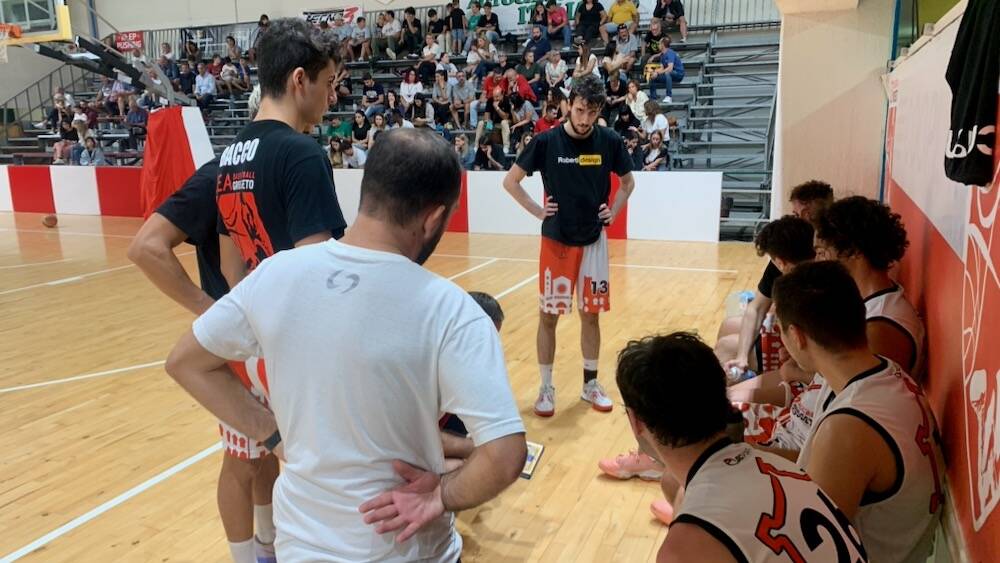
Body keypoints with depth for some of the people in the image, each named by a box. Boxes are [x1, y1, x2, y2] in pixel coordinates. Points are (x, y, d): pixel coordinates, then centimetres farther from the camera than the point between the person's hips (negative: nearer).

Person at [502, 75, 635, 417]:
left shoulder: (610, 142, -3)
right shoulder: (547, 142, -9)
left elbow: (628, 182, 14)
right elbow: (510, 181, 0)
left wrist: (613, 211, 3)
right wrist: (537, 211, -5)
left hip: (593, 241, 2)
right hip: (556, 241, -2)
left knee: (591, 314, 10)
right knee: (548, 316, 4)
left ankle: (590, 383, 26)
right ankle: (546, 388, 17)